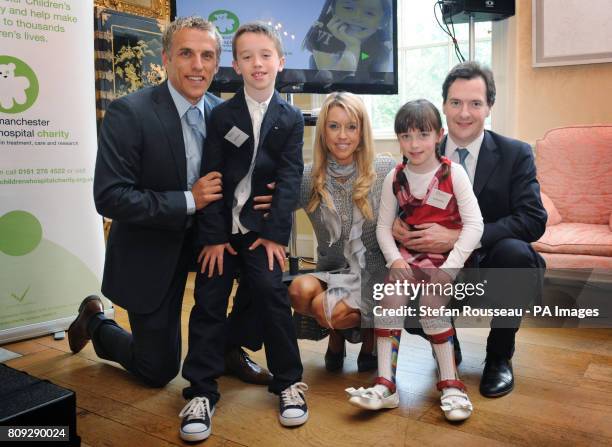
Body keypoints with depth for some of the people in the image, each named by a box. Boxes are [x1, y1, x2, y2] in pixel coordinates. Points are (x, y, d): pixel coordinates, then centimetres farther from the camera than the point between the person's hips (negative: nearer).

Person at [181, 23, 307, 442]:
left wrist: (276, 234, -12)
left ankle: (289, 382, 10)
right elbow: (210, 177, -4)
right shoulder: (222, 115, 1)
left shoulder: (291, 118, 2)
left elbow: (290, 178, -4)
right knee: (209, 304, 0)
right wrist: (213, 235, -10)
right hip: (221, 226, 1)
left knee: (273, 296, -7)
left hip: (264, 228, 0)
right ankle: (202, 392, 10)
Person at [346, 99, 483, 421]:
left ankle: (450, 383, -10)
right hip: (409, 256, 3)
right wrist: (394, 259, -13)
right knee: (390, 295, -23)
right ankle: (385, 384, -21)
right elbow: (383, 226, 5)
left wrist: (449, 266, -18)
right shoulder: (395, 178, 3)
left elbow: (473, 224, -9)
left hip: (448, 257, -2)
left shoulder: (453, 173, -6)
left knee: (430, 301, -26)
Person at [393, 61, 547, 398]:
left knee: (513, 250, -35)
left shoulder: (516, 154, -6)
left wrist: (457, 237, -29)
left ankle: (499, 357, -8)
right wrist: (396, 223, -20)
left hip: (495, 268, -1)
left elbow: (533, 220, -18)